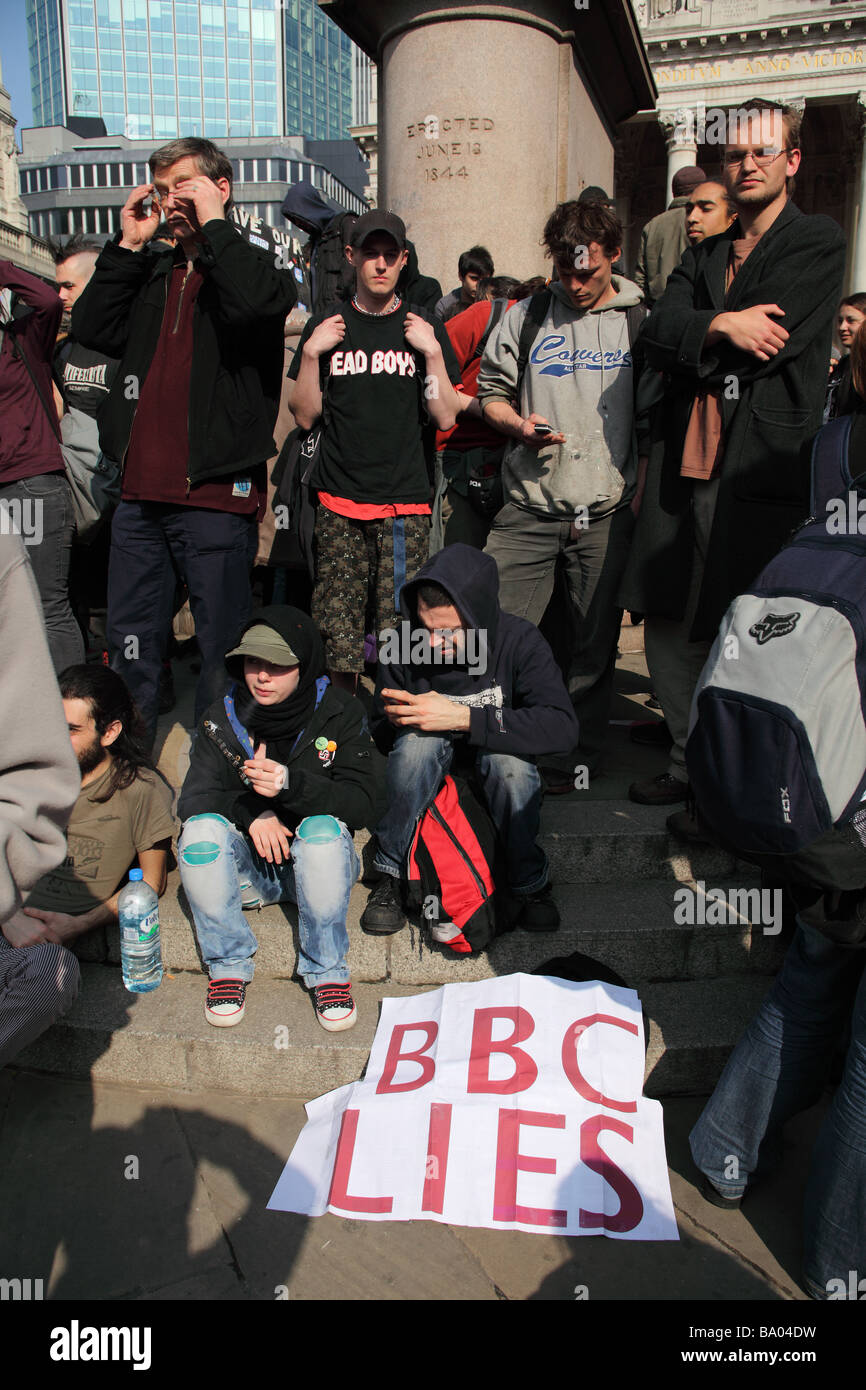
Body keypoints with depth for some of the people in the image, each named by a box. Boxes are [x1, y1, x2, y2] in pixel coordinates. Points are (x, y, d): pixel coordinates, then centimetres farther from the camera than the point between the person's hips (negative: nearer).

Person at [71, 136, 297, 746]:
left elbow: (257, 304, -22)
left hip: (215, 494, -6)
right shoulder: (154, 271, 20)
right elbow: (92, 328, 9)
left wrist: (214, 224, -10)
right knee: (130, 644, 14)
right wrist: (129, 243, 6)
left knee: (222, 645, 2)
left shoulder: (253, 265, 3)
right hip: (141, 491, 6)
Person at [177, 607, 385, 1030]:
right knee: (201, 829, -26)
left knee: (323, 828, -33)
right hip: (247, 864, 2)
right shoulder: (224, 717, -1)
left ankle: (327, 970, -15)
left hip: (315, 863, -2)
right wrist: (250, 811, -24)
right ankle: (228, 966, -10)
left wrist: (292, 784, -32)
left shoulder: (340, 714, -7)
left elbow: (363, 804, -15)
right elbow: (192, 800, -3)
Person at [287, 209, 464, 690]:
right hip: (340, 502, 1)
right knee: (338, 623, -1)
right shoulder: (327, 327, 11)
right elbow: (306, 416, 8)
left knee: (401, 624, -7)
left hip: (406, 504, -1)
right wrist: (312, 352, -3)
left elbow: (446, 417, 3)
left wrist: (432, 351, -6)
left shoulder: (424, 328, 9)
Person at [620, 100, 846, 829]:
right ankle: (690, 765, 24)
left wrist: (693, 340, 1)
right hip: (686, 461, 6)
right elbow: (657, 334, 6)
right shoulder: (703, 255, 22)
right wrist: (720, 325, -11)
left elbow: (769, 343, -10)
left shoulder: (818, 242, 5)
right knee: (668, 626, 8)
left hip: (763, 464, -6)